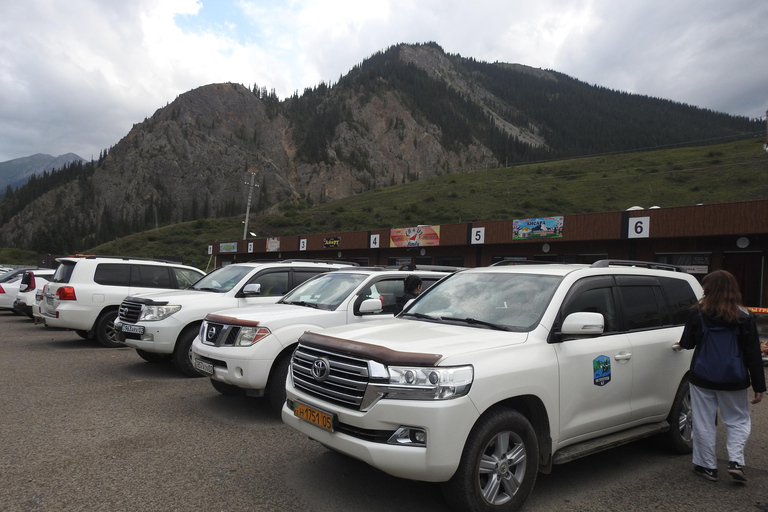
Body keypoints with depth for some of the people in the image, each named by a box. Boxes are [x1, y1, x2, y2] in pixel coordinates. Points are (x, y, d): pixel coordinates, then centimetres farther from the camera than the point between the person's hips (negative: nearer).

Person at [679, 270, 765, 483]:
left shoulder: (698, 313, -7)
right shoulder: (744, 317, -5)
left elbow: (687, 343, 3)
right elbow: (753, 354, -3)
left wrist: (682, 343, 27)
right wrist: (759, 386, 1)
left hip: (702, 378, -1)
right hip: (733, 380, 1)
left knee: (704, 423, 9)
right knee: (738, 420, 17)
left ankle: (707, 466, 17)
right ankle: (735, 461, 4)